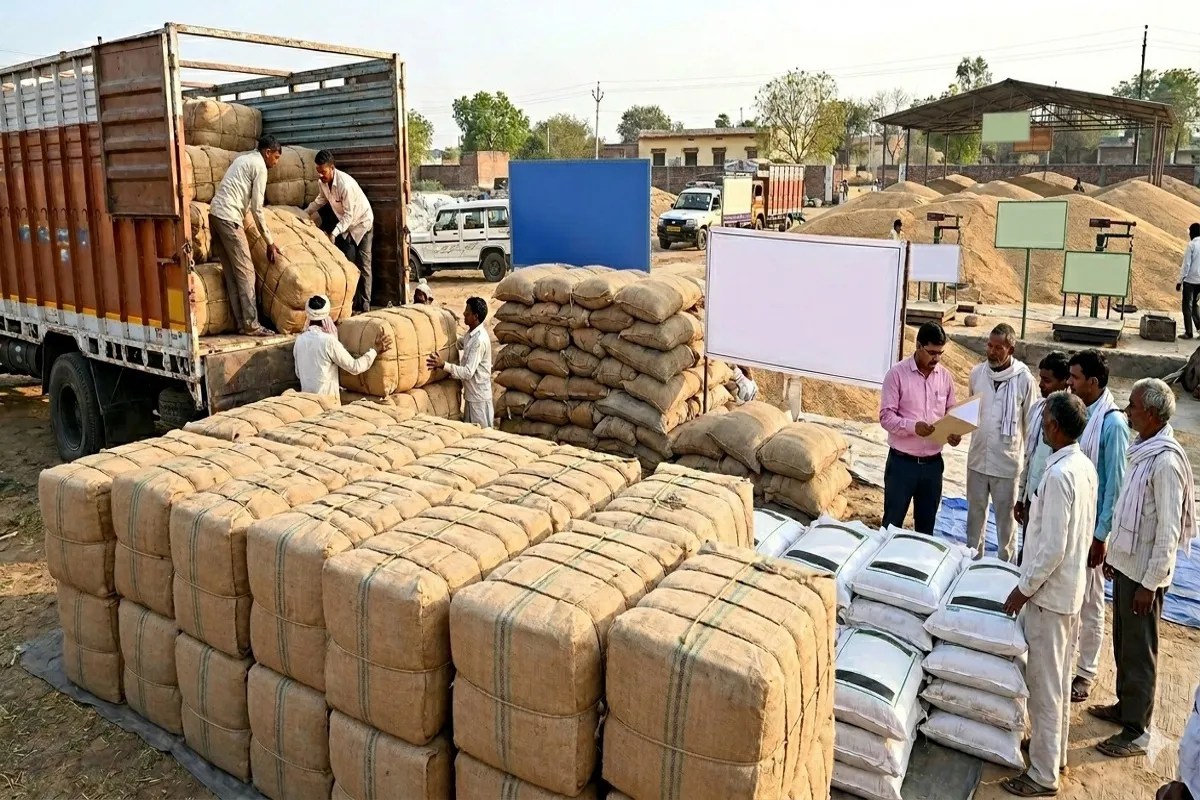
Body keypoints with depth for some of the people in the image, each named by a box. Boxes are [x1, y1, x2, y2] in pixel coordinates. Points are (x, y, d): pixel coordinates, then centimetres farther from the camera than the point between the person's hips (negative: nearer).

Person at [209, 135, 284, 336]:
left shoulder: (244, 159, 23)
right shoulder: (260, 167, -5)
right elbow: (257, 208, -9)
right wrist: (270, 242, -4)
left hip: (215, 213, 9)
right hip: (228, 217, -9)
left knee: (231, 273, 9)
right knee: (245, 272, -5)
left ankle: (241, 323, 12)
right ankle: (251, 324, -4)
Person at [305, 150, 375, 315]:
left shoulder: (345, 183, -31)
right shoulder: (322, 182, -8)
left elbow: (349, 214, -27)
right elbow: (321, 200, 14)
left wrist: (334, 233, -32)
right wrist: (304, 213, 7)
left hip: (362, 222, -7)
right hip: (346, 224, 7)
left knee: (363, 266, -7)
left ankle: (364, 307, -6)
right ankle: (351, 304, 7)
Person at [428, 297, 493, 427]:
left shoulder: (479, 340, -25)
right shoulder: (471, 333, 4)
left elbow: (468, 372, -28)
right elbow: (459, 344, 26)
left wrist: (444, 365, -28)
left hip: (479, 397, -9)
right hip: (471, 394, 9)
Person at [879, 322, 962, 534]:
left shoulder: (945, 376, 4)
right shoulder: (897, 374, -9)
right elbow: (886, 416, -13)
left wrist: (953, 433, -11)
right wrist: (913, 426, -29)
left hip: (932, 462, 4)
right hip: (902, 461, -4)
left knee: (926, 523, 15)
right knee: (893, 521, 5)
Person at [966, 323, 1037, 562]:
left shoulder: (1023, 378, -12)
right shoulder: (977, 373, -1)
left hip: (1007, 461, -4)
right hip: (977, 458, 4)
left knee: (1006, 518, 9)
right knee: (975, 512, 17)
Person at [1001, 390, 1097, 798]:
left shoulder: (1058, 475, -26)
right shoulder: (1085, 466, 4)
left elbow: (1052, 548, -26)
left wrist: (1023, 589, -14)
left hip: (1050, 592, -10)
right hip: (1071, 587, 10)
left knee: (1043, 684, 2)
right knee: (1059, 679, 22)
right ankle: (1055, 748, 38)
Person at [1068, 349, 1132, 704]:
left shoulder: (1113, 423, -18)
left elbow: (1115, 484, -17)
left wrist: (1101, 535, -16)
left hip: (1089, 527, -7)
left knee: (1089, 602, 6)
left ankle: (1086, 673, 20)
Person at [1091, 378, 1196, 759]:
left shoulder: (1166, 461, -24)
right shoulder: (1144, 451, 5)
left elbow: (1168, 531, -23)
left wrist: (1149, 584, -20)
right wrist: (1113, 553, 19)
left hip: (1144, 573, -9)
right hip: (1126, 563, 9)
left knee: (1139, 652, 4)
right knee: (1123, 643, 21)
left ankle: (1136, 731, 17)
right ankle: (1125, 706, 37)